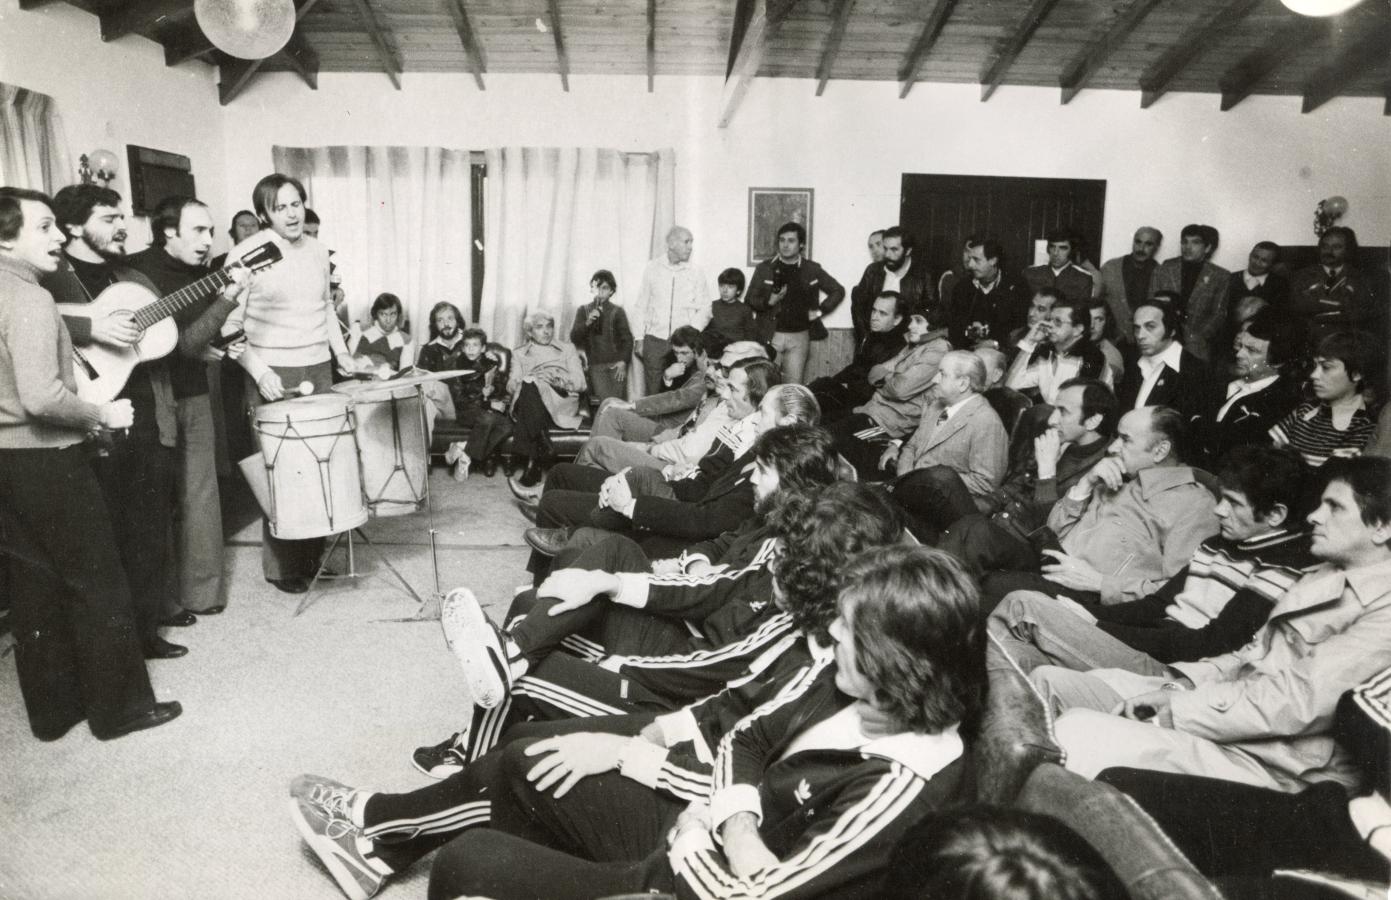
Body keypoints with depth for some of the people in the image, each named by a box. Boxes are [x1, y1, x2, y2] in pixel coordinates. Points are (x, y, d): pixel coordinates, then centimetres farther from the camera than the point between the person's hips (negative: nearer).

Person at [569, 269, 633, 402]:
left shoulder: (617, 311, 8)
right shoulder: (583, 310, 11)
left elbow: (627, 339, 4)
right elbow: (574, 337, 4)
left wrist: (623, 361, -8)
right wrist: (587, 322, -12)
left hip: (616, 365, 0)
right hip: (595, 365, 0)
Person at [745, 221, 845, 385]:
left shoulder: (812, 269, 6)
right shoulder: (764, 268, 3)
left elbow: (838, 291, 15)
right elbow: (750, 299, 4)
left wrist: (820, 310, 3)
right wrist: (769, 301, -16)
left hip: (799, 336, 1)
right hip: (770, 336, -1)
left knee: (794, 387, -1)